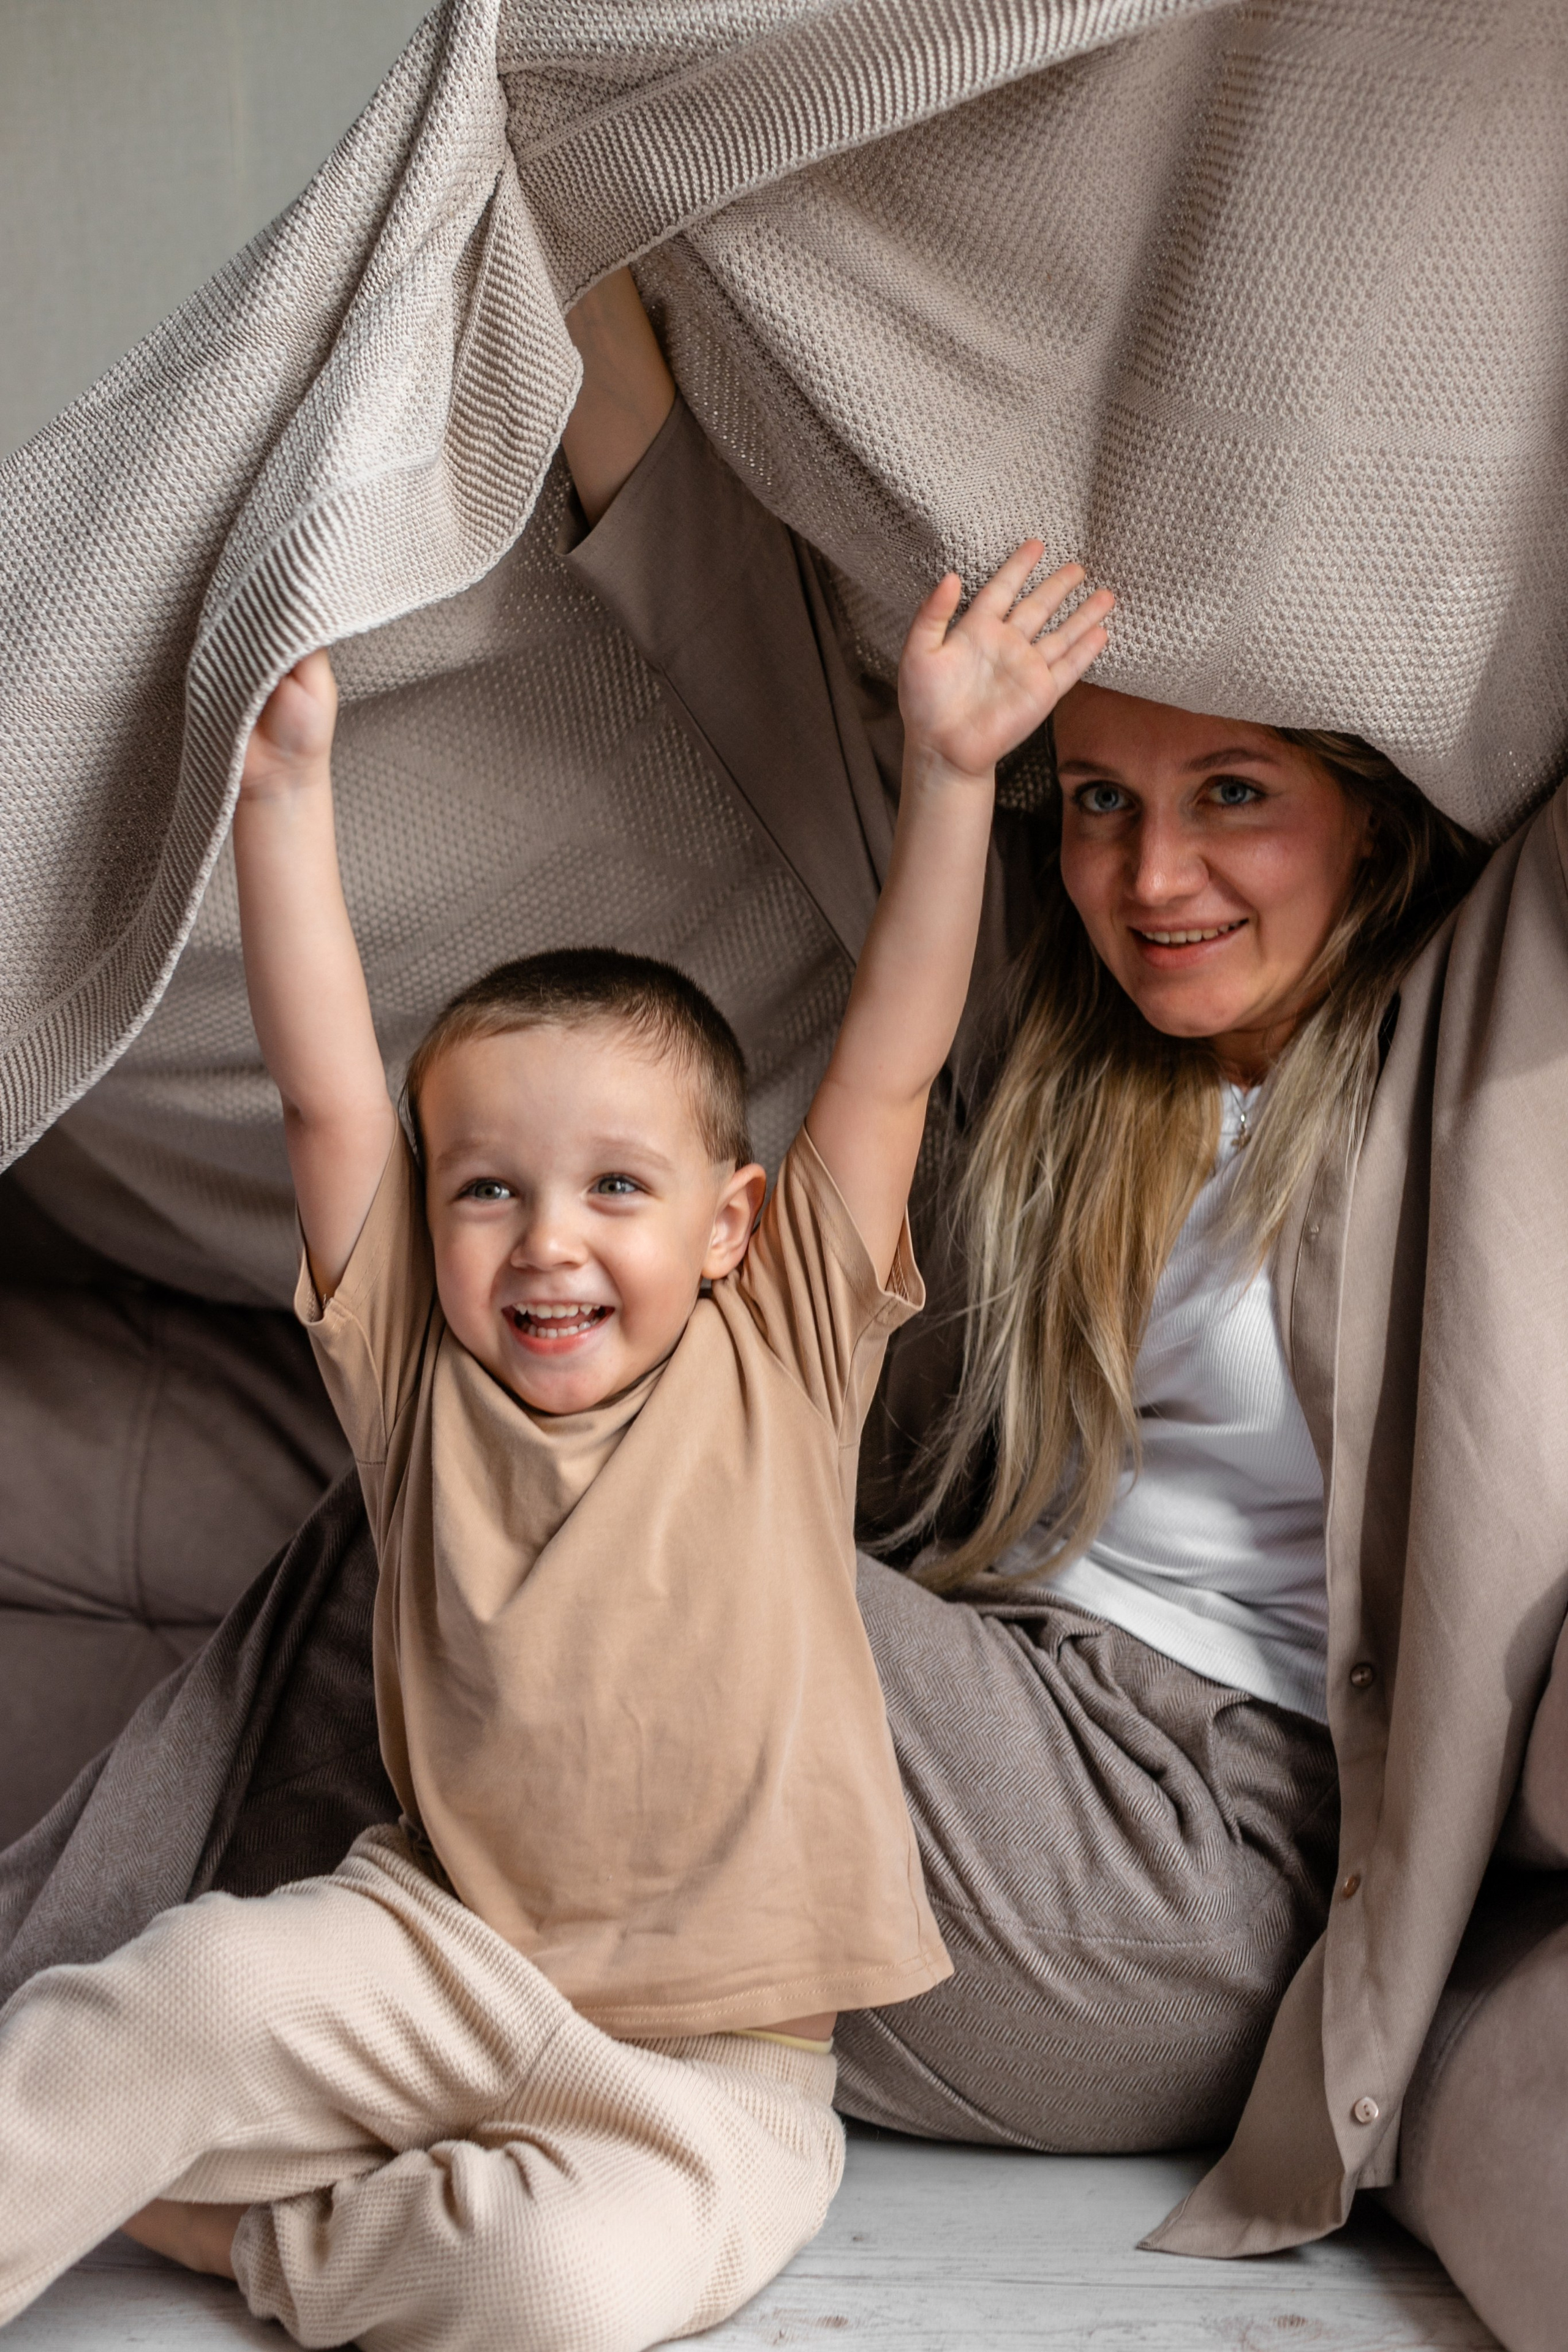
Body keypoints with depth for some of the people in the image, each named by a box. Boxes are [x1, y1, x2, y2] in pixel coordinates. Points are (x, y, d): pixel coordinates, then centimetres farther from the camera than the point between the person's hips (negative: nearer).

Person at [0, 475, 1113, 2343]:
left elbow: (887, 1068, -7)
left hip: (711, 2062, 0)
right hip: (447, 1960, 1)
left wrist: (947, 774, -13)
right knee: (202, 1986, -28)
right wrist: (283, 781, -13)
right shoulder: (422, 1377, 0)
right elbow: (327, 1095, -8)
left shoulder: (778, 1362, -1)